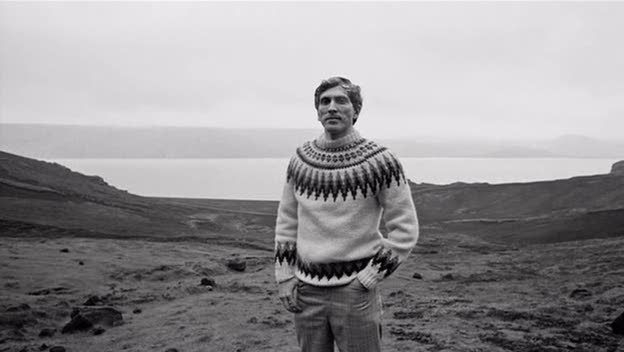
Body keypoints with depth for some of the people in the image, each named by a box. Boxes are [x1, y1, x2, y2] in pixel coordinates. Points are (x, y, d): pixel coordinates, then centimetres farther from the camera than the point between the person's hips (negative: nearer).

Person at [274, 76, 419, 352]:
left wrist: (368, 278, -10)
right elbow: (287, 221, 11)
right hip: (306, 292, 4)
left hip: (355, 292, -3)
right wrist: (284, 278, 5)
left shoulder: (380, 161, -9)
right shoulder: (300, 160, 3)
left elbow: (405, 229, -7)